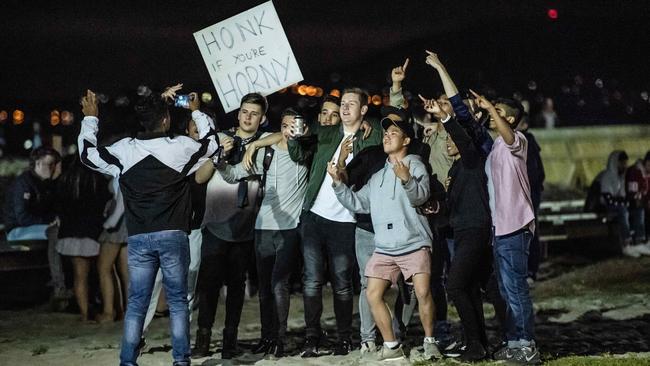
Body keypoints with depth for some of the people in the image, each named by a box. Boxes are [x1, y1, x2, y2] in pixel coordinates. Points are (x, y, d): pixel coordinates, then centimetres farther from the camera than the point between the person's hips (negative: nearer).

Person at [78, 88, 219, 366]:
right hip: (173, 235, -1)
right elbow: (213, 143, 15)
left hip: (139, 238, 1)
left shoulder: (125, 150, -2)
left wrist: (90, 118, 25)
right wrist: (196, 111, 26)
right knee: (177, 300, 7)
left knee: (136, 302, 7)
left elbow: (87, 154, 13)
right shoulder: (181, 147, -5)